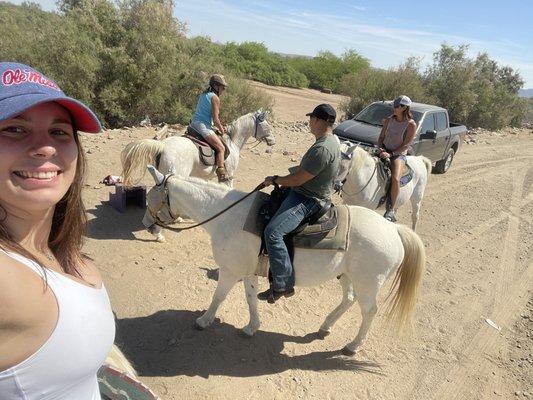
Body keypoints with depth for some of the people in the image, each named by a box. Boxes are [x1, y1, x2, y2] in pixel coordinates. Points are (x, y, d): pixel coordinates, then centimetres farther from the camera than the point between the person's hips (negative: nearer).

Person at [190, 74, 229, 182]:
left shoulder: (203, 95, 19)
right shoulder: (215, 97, -7)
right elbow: (215, 119, -11)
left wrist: (220, 126, 20)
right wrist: (221, 130, 5)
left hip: (193, 123, 10)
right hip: (203, 126, -10)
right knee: (221, 148, -14)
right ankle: (221, 173, -24)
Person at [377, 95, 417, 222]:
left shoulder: (411, 124, -9)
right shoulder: (388, 120, 7)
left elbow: (406, 145, -12)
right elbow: (381, 137, 11)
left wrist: (391, 154, -20)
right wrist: (381, 148, -8)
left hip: (399, 154, -6)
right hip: (385, 151, 6)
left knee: (395, 179, -30)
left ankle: (390, 210, -20)